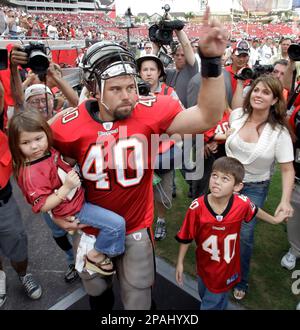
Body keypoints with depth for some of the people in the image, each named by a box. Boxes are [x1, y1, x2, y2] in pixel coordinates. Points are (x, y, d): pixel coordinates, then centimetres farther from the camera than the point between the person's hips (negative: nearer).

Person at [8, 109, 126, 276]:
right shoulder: (31, 174, -27)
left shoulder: (49, 151, -6)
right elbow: (43, 206, -25)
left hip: (81, 194, 9)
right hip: (73, 209, -9)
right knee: (117, 224, -17)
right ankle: (95, 256, 7)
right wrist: (66, 187, -32)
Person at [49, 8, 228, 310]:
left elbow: (207, 117, -25)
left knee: (138, 301, 20)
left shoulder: (150, 111, -19)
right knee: (97, 293, 31)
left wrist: (211, 60, -35)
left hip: (136, 230, -1)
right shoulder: (69, 127, -18)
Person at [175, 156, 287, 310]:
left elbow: (255, 211, 0)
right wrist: (180, 263, -6)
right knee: (204, 296, 31)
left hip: (227, 268, -1)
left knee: (216, 302, 21)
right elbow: (185, 236, -15)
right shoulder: (197, 207, -29)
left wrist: (274, 219, 18)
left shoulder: (242, 203, -25)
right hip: (204, 265, 1)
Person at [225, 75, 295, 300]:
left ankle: (241, 280, 26)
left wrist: (285, 200, -27)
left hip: (255, 188, -3)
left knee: (244, 235, -3)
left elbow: (288, 169, -15)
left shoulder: (279, 132, -18)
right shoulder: (236, 115, -9)